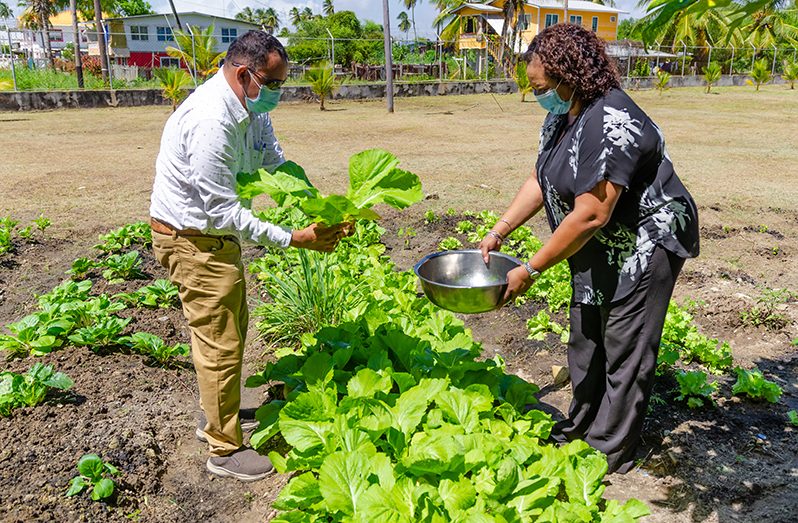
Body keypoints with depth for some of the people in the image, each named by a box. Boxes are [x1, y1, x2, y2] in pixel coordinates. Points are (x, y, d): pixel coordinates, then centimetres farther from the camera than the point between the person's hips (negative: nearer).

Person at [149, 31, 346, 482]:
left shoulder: (252, 110, 1)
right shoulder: (211, 122, -30)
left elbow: (277, 165, 4)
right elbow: (223, 211, -29)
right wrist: (293, 239, -30)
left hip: (218, 234, 10)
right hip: (192, 239, -10)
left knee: (232, 326, 21)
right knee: (221, 342, -2)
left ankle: (217, 416, 40)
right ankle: (225, 450, 15)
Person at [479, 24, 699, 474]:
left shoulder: (611, 126, -30)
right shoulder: (562, 117, 1)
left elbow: (590, 216, -31)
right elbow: (541, 181, 8)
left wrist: (530, 271, -25)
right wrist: (499, 231, 1)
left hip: (642, 248, -9)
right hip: (597, 253, 10)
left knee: (624, 353, 3)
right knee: (586, 342, 18)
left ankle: (610, 455, 19)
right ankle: (582, 427, 37)